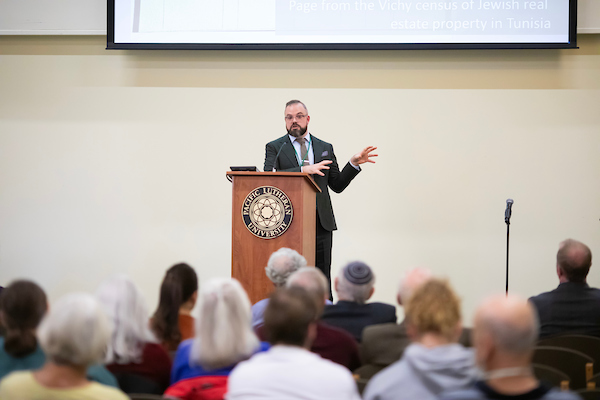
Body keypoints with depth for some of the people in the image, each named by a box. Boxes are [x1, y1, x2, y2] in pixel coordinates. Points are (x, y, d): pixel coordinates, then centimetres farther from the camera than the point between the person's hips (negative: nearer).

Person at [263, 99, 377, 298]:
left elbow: (337, 185, 14)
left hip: (321, 222, 2)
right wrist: (303, 170, -18)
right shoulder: (274, 147, 7)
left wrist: (354, 163, 0)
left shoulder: (325, 148, 15)